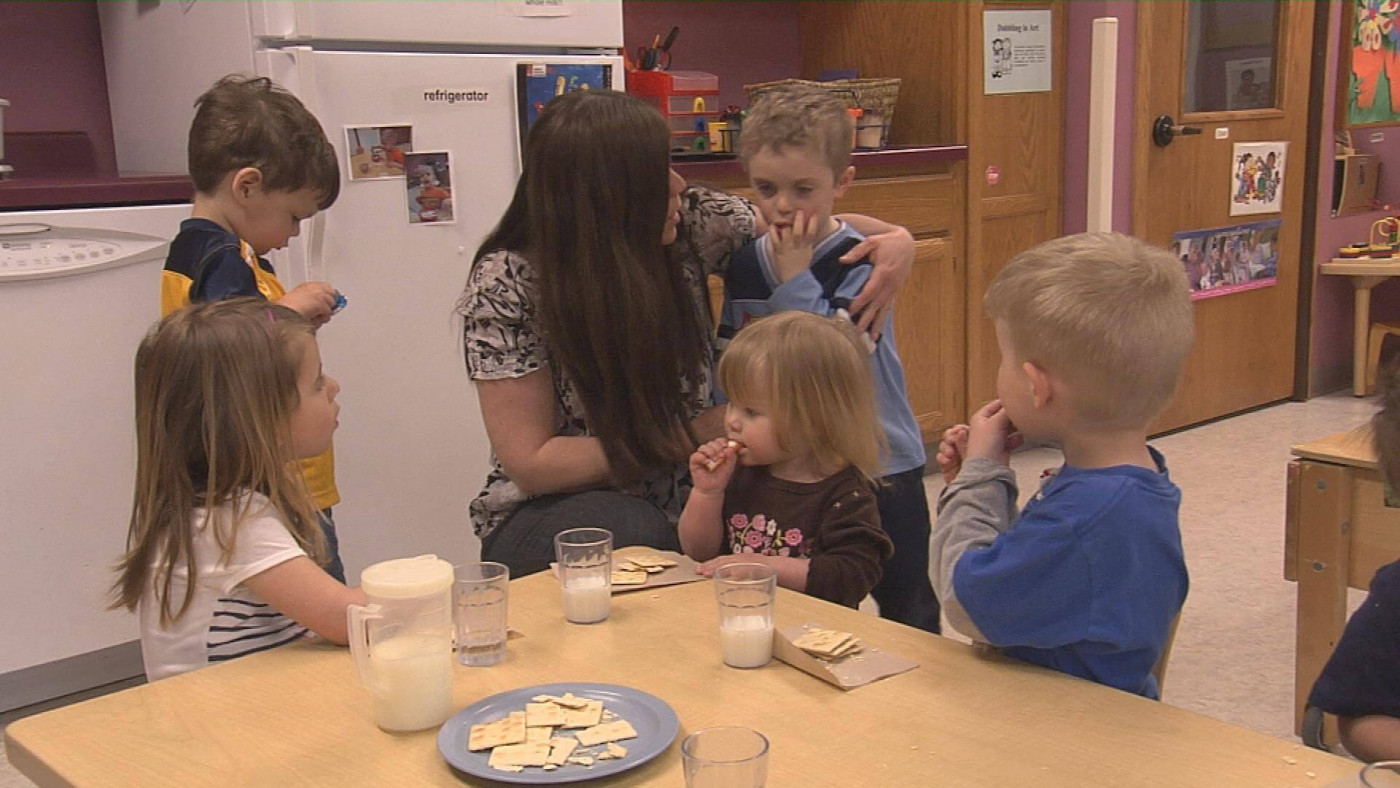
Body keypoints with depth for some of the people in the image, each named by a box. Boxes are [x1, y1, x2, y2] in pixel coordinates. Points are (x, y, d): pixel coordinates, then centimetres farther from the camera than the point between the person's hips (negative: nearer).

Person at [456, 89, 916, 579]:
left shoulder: (691, 223, -7)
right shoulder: (507, 283, -16)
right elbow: (531, 464, -16)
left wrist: (897, 241, -14)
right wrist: (688, 439, -19)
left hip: (685, 498, 4)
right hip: (554, 513, -4)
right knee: (639, 538, -37)